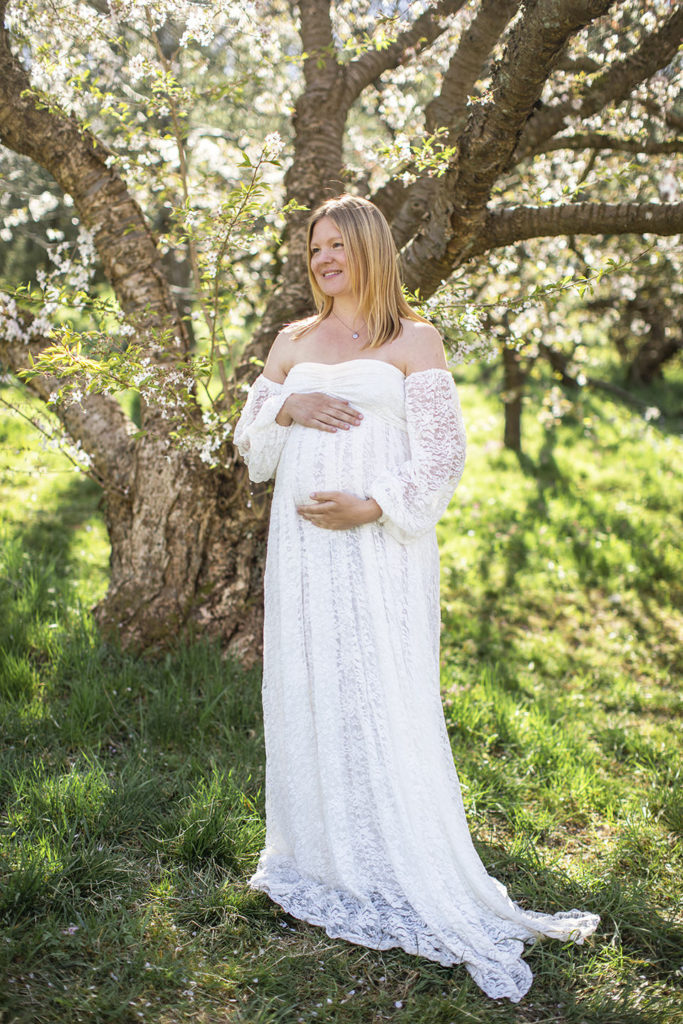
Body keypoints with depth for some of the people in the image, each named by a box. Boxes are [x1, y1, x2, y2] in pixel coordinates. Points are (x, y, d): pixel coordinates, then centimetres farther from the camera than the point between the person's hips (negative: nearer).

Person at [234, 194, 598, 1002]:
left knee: (384, 703, -5)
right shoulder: (292, 342, 15)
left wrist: (372, 508, -16)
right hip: (302, 545, 5)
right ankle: (321, 861, 20)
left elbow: (442, 450, -4)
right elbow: (249, 442, 16)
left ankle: (411, 881, 5)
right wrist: (285, 409, -5)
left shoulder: (414, 340, 2)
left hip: (380, 547, -4)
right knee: (305, 693, 7)